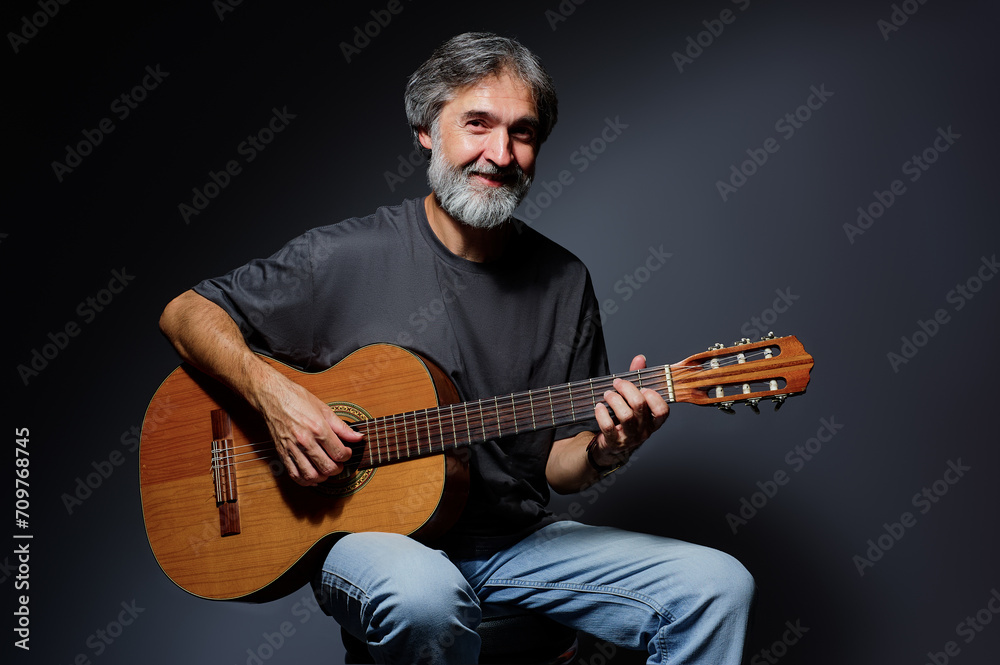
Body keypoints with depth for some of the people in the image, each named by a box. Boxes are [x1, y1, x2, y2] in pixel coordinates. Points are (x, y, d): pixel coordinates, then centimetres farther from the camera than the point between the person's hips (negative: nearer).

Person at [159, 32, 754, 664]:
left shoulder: (565, 282, 4)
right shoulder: (347, 257, -7)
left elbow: (555, 464, 8)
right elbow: (185, 312, 0)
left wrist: (602, 452, -15)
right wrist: (269, 388, -18)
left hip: (516, 539, 4)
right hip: (370, 534, -3)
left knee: (719, 585, -12)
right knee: (425, 596, -39)